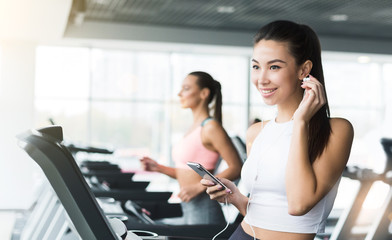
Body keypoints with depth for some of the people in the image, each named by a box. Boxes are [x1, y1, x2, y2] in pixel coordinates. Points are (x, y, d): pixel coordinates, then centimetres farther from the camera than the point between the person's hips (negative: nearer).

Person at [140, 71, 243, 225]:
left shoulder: (210, 127, -12)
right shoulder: (194, 127, 14)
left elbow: (236, 168, -17)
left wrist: (199, 187, -20)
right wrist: (158, 168, 9)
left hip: (203, 211, -9)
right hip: (188, 210, 9)